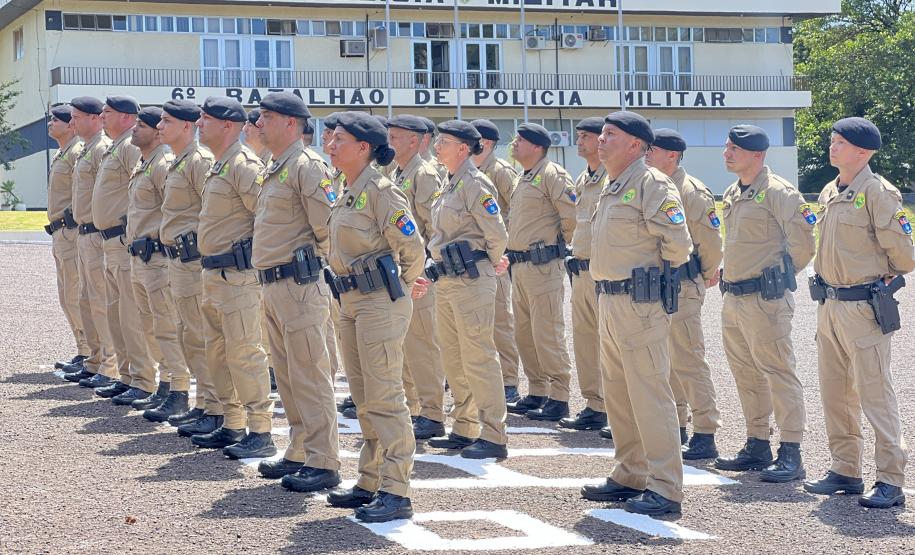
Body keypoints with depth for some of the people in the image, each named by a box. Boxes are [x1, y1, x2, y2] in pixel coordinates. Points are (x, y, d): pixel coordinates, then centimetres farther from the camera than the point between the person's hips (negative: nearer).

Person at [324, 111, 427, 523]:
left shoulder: (380, 191, -14)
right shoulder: (348, 194, 14)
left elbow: (412, 247, -14)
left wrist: (405, 285, 2)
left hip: (380, 301, -9)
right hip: (351, 303, 9)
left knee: (384, 399, -8)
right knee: (364, 400, 13)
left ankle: (396, 492, -6)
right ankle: (370, 483, 21)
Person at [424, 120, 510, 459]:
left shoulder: (475, 184, -13)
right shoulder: (451, 185, 16)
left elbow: (497, 233, -19)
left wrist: (493, 263, -2)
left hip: (470, 281, -10)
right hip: (447, 281, 10)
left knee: (478, 358, -8)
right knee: (453, 358, 13)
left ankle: (493, 437, -5)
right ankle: (464, 430, 22)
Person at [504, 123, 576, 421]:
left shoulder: (552, 174, -12)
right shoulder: (523, 179, 18)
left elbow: (572, 214, -19)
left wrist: (559, 245, -6)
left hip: (542, 265, -10)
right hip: (519, 267, 10)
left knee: (547, 335, -8)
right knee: (524, 334, 13)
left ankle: (558, 399, -3)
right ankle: (537, 393, 21)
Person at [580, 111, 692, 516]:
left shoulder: (651, 184, -13)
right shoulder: (611, 189, 17)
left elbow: (678, 243, -18)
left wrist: (654, 270, -3)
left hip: (640, 303, -10)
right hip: (609, 301, 10)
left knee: (649, 395, -9)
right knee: (618, 394, 15)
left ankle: (665, 489, -6)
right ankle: (629, 476, 25)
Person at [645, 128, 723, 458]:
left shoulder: (691, 192, -14)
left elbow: (711, 242, -12)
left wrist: (706, 276, 1)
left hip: (681, 287, -9)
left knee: (688, 359, -10)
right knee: (664, 359, 14)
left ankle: (706, 434, -7)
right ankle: (675, 424, 25)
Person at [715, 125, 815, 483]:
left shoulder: (778, 192, -13)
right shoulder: (732, 194, 15)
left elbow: (803, 241, -14)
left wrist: (779, 276, -3)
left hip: (765, 298, -9)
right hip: (733, 299, 9)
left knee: (778, 373, -7)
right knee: (746, 376, 14)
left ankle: (791, 454, -4)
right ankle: (757, 447, 24)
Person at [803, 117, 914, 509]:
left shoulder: (877, 192, -13)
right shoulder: (829, 193, 12)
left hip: (863, 307, -9)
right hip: (829, 305, 9)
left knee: (875, 395, -6)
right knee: (835, 392, 14)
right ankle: (845, 470, 24)